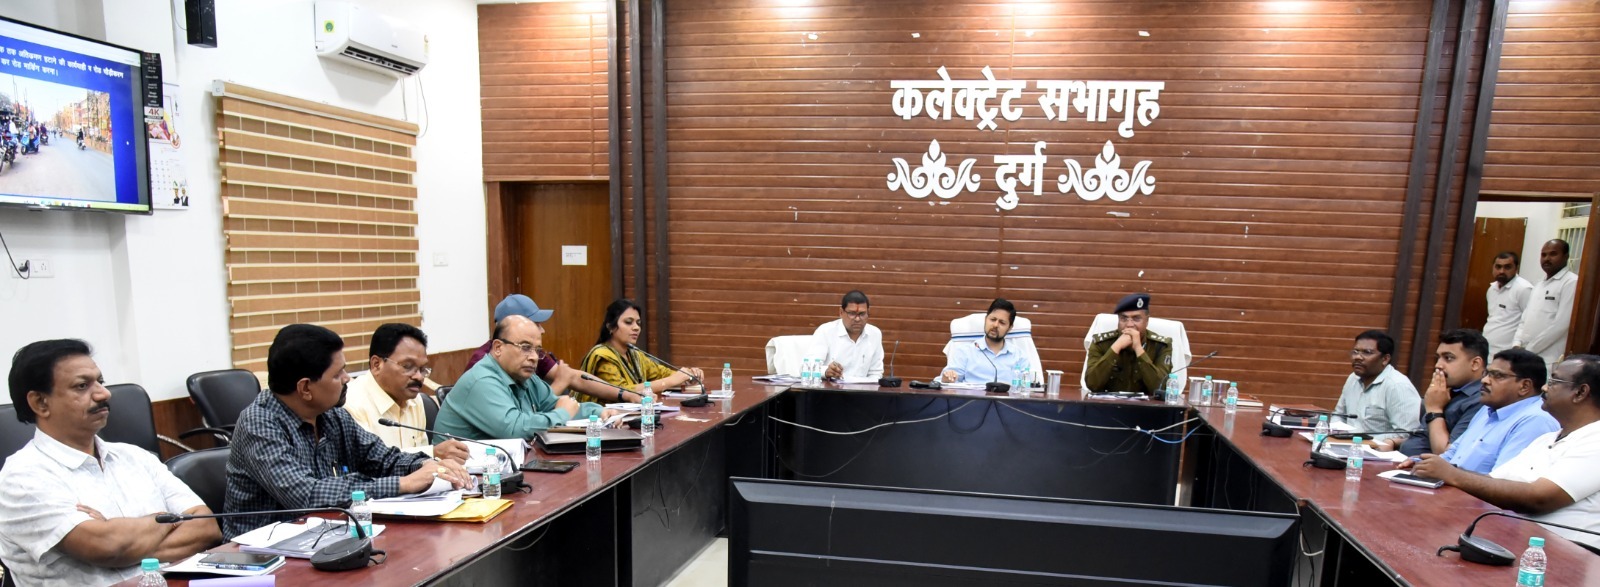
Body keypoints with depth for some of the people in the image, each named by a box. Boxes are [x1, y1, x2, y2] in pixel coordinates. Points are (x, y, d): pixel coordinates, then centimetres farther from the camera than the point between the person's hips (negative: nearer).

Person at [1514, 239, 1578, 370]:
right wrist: (1517, 344, 2)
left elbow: (1561, 324, -14)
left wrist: (1529, 349, -12)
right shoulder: (1540, 285, 19)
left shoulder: (1571, 282, -6)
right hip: (1526, 356, 7)